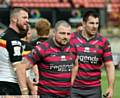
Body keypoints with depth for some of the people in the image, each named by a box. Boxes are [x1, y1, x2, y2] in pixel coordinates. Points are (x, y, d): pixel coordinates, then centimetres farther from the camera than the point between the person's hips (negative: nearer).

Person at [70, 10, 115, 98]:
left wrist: (111, 87, -8)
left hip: (94, 89, 1)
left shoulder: (103, 42, 1)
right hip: (73, 88, 0)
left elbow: (109, 66, 1)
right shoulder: (72, 38, 0)